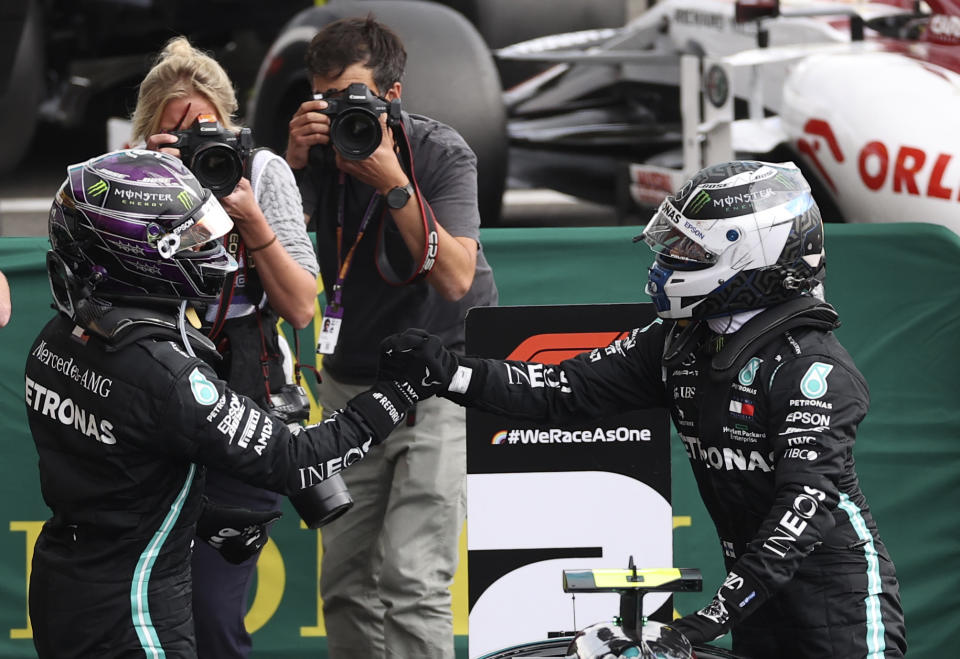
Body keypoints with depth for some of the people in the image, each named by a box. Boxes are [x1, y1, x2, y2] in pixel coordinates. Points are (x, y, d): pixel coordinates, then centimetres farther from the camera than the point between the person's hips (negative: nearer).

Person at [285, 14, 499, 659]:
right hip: (351, 382, 5)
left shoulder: (442, 154, -13)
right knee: (346, 582, 3)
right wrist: (293, 163, -23)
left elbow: (455, 279, -22)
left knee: (412, 580, -16)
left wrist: (394, 184, -29)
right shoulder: (319, 152, -3)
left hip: (438, 384, -5)